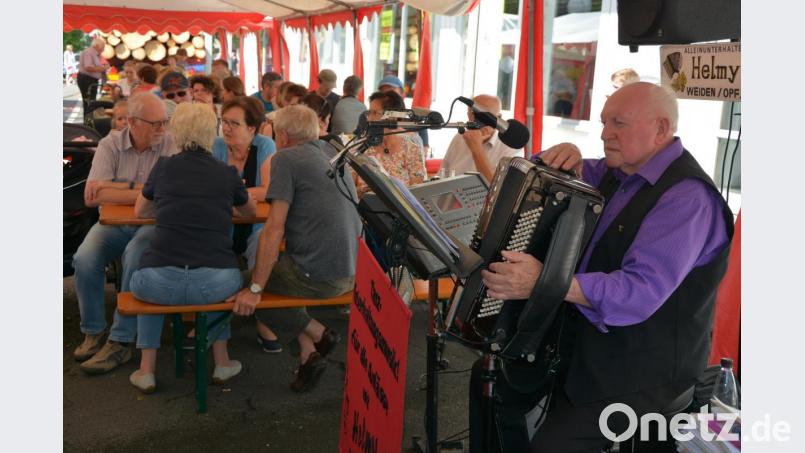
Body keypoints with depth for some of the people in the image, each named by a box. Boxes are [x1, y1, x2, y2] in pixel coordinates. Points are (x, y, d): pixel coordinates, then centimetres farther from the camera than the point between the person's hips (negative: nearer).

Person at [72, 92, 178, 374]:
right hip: (113, 223, 2)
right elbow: (91, 197, -14)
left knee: (136, 258, -32)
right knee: (84, 259, -23)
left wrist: (115, 187, -16)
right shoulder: (110, 145, -1)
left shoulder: (170, 145, -5)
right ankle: (93, 332, 0)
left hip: (153, 224, -2)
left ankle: (120, 342, -19)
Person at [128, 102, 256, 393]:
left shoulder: (163, 167, 9)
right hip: (215, 285, 0)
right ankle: (222, 362, 34)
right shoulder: (227, 173, 8)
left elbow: (140, 211, 28)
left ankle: (146, 368, 29)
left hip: (161, 284, 0)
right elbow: (251, 212, 28)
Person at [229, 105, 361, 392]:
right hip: (348, 273, 8)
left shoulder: (286, 158, -7)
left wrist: (254, 289, -10)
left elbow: (274, 228, -14)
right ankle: (308, 353, 13)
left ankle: (318, 334, 9)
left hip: (318, 276, -8)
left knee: (243, 286, 15)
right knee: (280, 270, 30)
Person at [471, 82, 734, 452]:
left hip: (643, 369, -8)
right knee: (493, 383, 8)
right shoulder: (619, 173, 5)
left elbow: (640, 293, -32)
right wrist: (564, 158, -7)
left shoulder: (688, 197, -21)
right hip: (584, 338, 9)